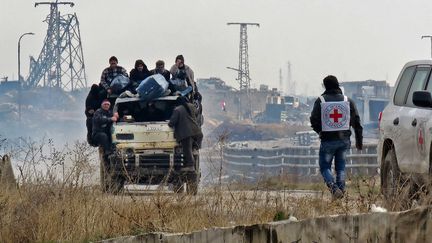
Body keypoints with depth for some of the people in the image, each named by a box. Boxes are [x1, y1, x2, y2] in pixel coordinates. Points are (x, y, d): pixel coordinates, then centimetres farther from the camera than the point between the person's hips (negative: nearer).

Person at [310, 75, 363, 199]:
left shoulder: (320, 101, -5)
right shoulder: (347, 101, 2)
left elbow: (314, 121, -6)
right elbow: (356, 122, 3)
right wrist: (359, 141, 10)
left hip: (327, 141, -3)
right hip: (344, 139, 3)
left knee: (325, 167, 7)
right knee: (341, 167, 17)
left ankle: (334, 187, -16)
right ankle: (341, 189, 7)